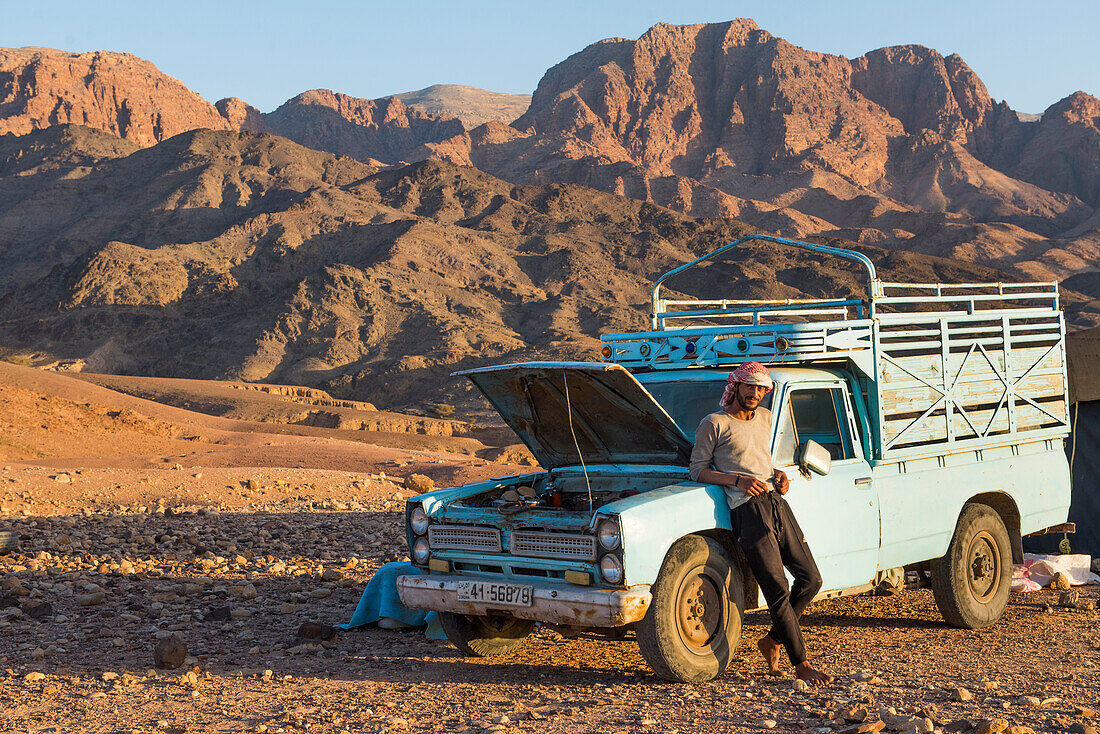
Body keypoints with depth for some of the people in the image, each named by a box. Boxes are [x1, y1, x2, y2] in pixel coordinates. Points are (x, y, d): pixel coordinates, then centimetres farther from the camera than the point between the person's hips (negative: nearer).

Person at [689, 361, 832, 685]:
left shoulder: (765, 418, 19)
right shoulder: (714, 424, -1)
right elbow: (698, 469, -2)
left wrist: (778, 475, 9)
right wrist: (738, 480, -15)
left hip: (778, 504, 7)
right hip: (749, 511, -7)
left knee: (811, 579, 7)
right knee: (779, 592, -8)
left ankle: (773, 641, 23)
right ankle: (801, 664, 0)